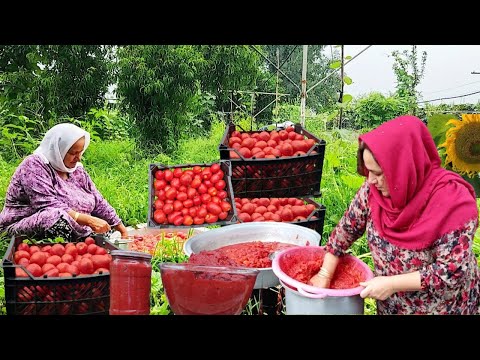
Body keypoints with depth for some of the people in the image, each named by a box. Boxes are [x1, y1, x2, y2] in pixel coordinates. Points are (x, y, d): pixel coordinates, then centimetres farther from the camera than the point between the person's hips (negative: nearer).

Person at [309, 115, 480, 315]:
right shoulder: (374, 189, -13)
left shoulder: (452, 200, -28)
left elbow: (453, 272, -26)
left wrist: (391, 284, -25)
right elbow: (346, 229, -1)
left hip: (442, 307, -4)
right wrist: (325, 274, -3)